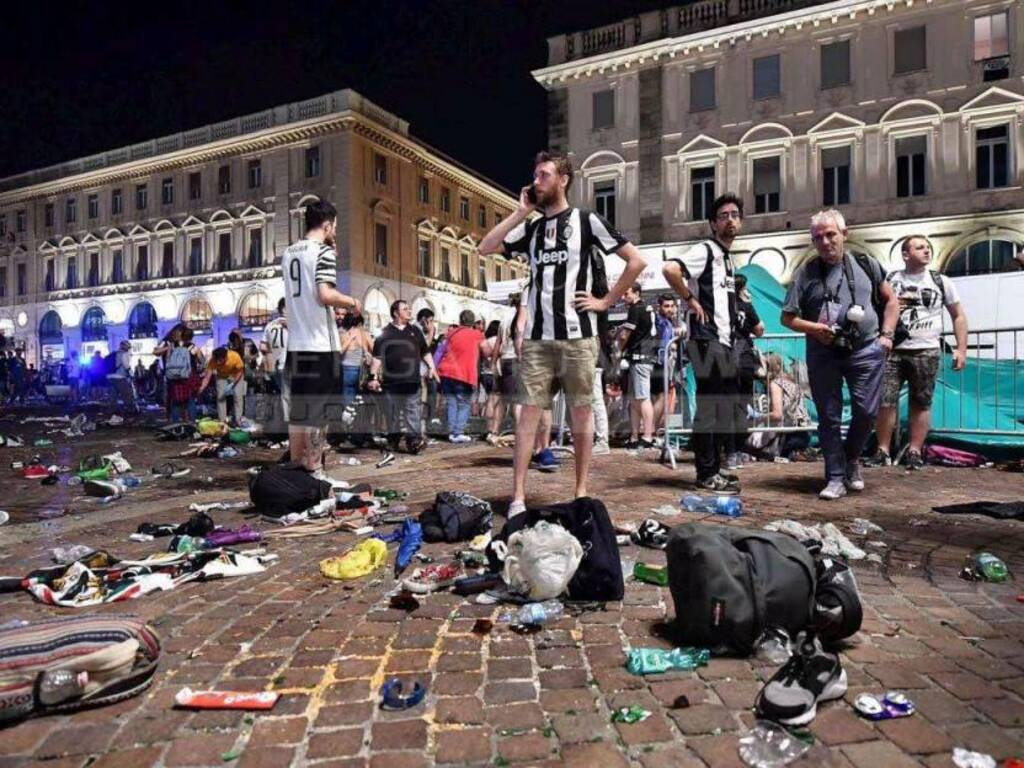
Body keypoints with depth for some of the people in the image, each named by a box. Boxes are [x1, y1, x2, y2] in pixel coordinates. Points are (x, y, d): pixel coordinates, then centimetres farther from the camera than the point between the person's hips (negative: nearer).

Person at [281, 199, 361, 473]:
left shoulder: (289, 253, 14)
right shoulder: (323, 251, -9)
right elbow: (325, 294, -20)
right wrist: (352, 302, -4)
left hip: (296, 343, 7)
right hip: (320, 343, -7)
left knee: (297, 409, 13)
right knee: (317, 410, -1)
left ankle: (297, 467, 20)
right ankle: (313, 471, 4)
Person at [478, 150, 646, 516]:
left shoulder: (586, 220, 2)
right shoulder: (531, 227, 15)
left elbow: (636, 260, 0)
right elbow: (485, 248, 5)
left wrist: (605, 301, -4)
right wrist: (520, 212, 3)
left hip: (577, 335, -3)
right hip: (536, 336, 4)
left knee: (580, 411, 4)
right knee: (529, 410, -1)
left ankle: (582, 491, 16)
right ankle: (518, 495, 2)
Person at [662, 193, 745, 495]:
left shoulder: (727, 258, 21)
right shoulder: (705, 250, -7)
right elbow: (669, 269, -25)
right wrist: (691, 300, -17)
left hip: (725, 342, 10)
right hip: (707, 341, -10)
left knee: (727, 408, 12)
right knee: (710, 407, -7)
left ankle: (714, 470, 21)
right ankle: (706, 474, 1)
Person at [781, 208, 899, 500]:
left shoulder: (865, 264, 8)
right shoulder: (806, 274, 5)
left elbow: (891, 300, 17)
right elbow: (787, 317, 5)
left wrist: (886, 334, 6)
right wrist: (812, 328, -13)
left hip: (866, 349, 1)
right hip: (823, 353, 0)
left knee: (866, 411, -4)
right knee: (829, 417, 3)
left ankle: (851, 458, 26)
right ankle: (836, 478, 14)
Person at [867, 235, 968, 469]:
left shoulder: (941, 282, 10)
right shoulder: (890, 280, 8)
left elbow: (958, 316, 12)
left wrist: (961, 349, 4)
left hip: (926, 352, 0)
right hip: (893, 350, 0)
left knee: (921, 403, 2)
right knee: (885, 401, -6)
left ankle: (914, 452, 10)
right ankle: (883, 451, 3)